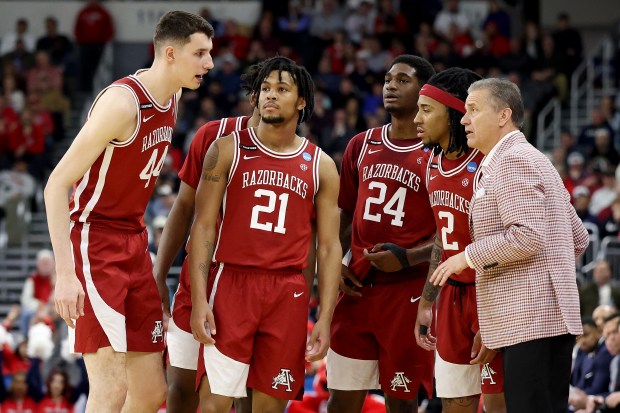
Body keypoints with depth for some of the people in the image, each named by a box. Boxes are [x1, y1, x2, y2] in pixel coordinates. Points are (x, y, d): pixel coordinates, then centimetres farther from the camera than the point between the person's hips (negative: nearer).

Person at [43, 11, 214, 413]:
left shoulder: (172, 98, 7)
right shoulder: (123, 102, -20)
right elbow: (57, 184, -21)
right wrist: (65, 273, -27)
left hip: (134, 244, 9)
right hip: (95, 242, -9)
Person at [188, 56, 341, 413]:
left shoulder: (320, 166, 8)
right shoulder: (228, 150, 4)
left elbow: (329, 247, 8)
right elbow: (204, 226, 1)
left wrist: (325, 318, 0)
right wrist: (199, 299, -9)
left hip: (289, 293, 2)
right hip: (233, 283, -2)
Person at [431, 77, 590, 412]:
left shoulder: (513, 160, -9)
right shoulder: (531, 159, 23)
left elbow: (529, 235, -21)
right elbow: (578, 239, 24)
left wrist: (469, 256, -11)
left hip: (531, 319, -11)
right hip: (537, 319, 11)